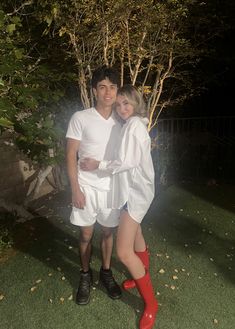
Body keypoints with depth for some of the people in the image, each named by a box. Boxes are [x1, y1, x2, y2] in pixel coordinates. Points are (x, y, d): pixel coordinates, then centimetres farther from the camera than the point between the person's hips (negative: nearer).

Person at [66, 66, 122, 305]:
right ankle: (85, 276, 33)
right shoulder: (80, 118, -9)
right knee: (86, 234, 11)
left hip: (111, 187, 3)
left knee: (108, 232, 14)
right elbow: (71, 156, -7)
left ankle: (106, 272, 36)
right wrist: (75, 189, -11)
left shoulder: (120, 121, 2)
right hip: (87, 187, -2)